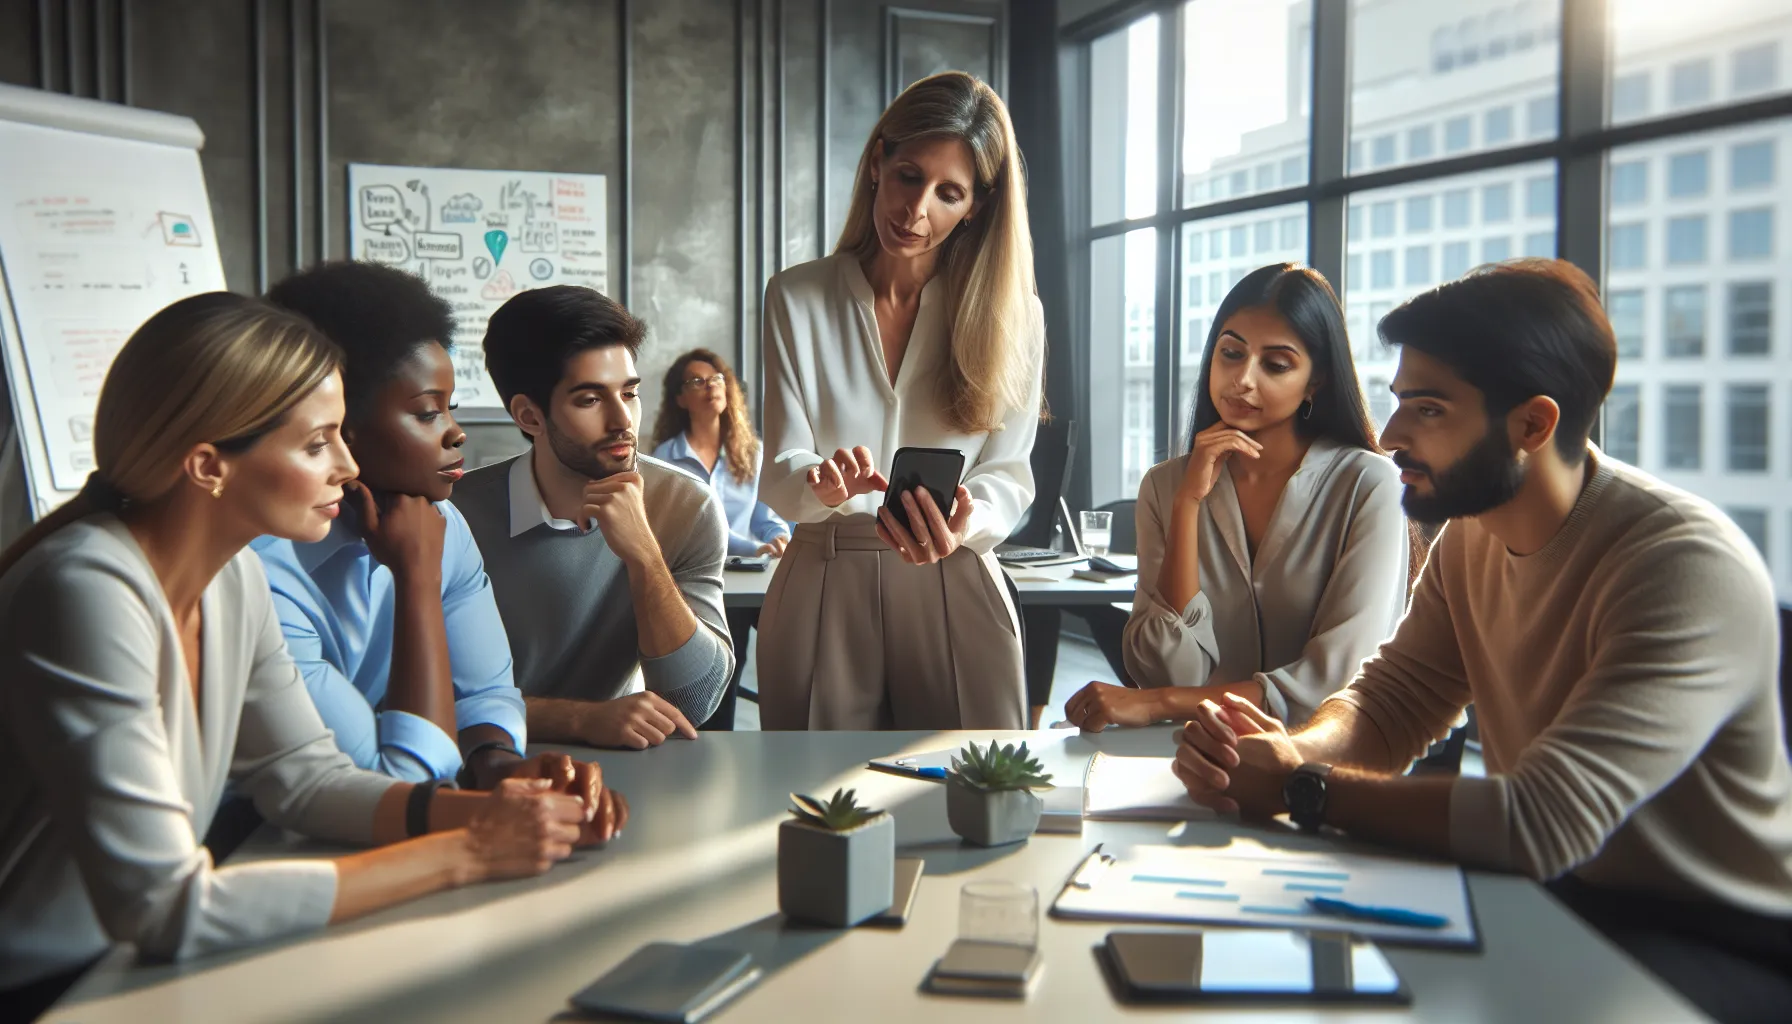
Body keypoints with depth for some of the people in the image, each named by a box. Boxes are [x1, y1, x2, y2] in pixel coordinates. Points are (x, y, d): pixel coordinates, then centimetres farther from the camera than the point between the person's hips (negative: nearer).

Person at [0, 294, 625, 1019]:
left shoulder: (233, 572, -1)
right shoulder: (90, 590, -25)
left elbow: (303, 773, 6)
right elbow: (168, 908, -28)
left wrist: (486, 811, -11)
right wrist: (464, 853, -25)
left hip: (130, 959, 7)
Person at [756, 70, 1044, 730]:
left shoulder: (1011, 314, 2)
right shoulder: (798, 297, 1)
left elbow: (1008, 473, -2)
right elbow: (780, 477, -4)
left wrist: (963, 527, -25)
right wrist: (823, 482, -27)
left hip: (955, 593, 0)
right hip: (822, 594, 0)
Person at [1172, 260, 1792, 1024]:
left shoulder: (1690, 568, -26)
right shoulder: (1469, 532, 0)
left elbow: (1541, 822, -32)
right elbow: (1388, 702, 3)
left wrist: (1299, 787, -22)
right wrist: (1291, 751, -20)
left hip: (1724, 948, -6)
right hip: (1554, 896, 7)